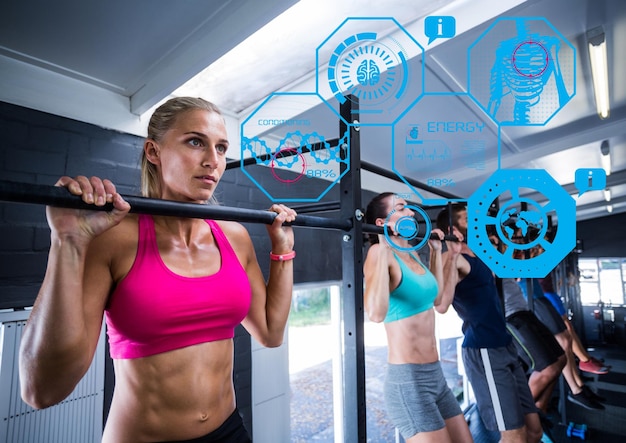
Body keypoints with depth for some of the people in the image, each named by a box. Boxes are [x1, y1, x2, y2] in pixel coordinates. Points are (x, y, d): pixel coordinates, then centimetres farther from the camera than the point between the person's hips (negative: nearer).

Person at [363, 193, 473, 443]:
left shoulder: (411, 254, 8)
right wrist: (382, 249, -30)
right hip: (407, 379, -9)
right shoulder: (380, 254, -17)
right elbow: (376, 313, -33)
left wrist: (436, 251, 19)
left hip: (435, 375, 9)